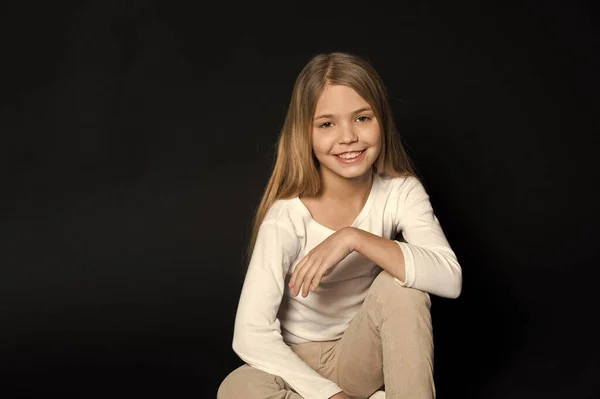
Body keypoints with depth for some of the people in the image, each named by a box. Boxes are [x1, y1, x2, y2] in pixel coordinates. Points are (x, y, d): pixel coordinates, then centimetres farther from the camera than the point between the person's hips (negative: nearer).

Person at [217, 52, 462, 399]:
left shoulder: (401, 192, -12)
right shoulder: (287, 215, -21)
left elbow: (450, 278, -28)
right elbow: (251, 334, -25)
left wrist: (354, 239, -36)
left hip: (362, 360, 1)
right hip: (299, 367, -1)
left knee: (401, 286, -28)